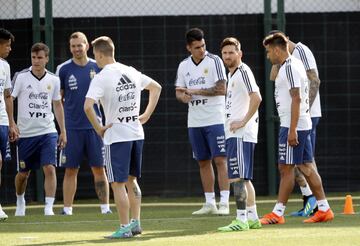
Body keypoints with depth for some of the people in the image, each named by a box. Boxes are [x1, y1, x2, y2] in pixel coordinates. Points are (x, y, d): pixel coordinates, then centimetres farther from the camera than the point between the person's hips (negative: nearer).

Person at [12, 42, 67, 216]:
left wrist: (63, 131, 15)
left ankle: (49, 207, -12)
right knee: (23, 173, 10)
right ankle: (20, 201, 35)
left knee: (49, 168, -15)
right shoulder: (21, 77, -6)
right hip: (25, 133, -1)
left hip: (47, 132, 1)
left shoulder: (53, 80, 4)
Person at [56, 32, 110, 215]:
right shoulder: (63, 69, 1)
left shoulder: (98, 67, 5)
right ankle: (67, 209, 4)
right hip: (72, 128, -1)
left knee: (99, 168, 1)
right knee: (70, 170, 0)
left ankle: (105, 207, 5)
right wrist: (62, 125, 3)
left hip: (94, 126, 1)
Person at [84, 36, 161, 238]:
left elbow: (88, 106, -25)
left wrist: (98, 128, -11)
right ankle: (136, 222, 19)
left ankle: (125, 227, -1)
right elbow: (156, 87, 21)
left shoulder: (101, 78, -12)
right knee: (131, 180, 18)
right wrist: (146, 115, 18)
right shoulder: (131, 72, 8)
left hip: (117, 136, -6)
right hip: (137, 133, 7)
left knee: (118, 183, 0)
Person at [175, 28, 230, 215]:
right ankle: (209, 203, 15)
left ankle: (224, 203, -9)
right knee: (203, 162, 9)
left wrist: (196, 91, -15)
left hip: (215, 120, -5)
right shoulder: (184, 66, 9)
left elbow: (221, 89, -13)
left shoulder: (214, 61, -7)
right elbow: (179, 91, 13)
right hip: (194, 122, 5)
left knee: (220, 159, -9)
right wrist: (183, 96, -11)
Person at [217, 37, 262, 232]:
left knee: (237, 177, -12)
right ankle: (253, 218, 20)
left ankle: (241, 220, -12)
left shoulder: (243, 72, -11)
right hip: (233, 134, 10)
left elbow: (256, 98, -23)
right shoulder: (231, 74, 19)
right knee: (244, 177, 14)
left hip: (240, 134, -10)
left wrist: (244, 121, -20)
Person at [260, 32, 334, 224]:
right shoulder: (293, 65, 17)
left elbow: (296, 99, -21)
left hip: (293, 126, -10)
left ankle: (278, 213, -4)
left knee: (286, 168, -6)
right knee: (306, 167, 9)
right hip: (303, 125, 10)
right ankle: (324, 209, 9)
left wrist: (292, 129, -23)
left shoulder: (290, 68, -15)